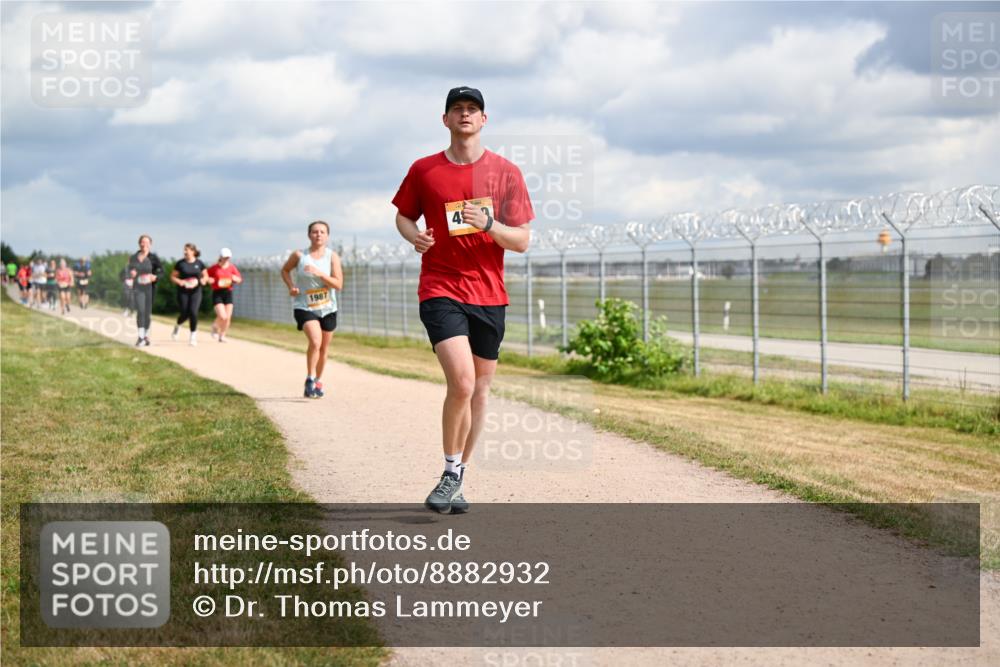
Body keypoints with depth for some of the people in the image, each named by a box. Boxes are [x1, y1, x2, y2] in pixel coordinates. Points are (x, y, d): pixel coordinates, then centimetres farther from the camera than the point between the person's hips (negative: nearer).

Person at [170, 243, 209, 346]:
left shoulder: (199, 263, 3)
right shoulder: (180, 263, 0)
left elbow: (205, 276, 13)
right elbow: (172, 277, 5)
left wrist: (203, 280, -9)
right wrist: (179, 281, -14)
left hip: (195, 292, 0)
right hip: (183, 292, 0)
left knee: (193, 312, -14)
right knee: (184, 313, -3)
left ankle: (193, 336, -3)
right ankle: (177, 326, 32)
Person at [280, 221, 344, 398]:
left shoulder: (332, 257, -5)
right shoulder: (299, 255, -5)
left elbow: (339, 284, -11)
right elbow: (285, 270, 13)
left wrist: (320, 273, -24)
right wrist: (291, 287, -5)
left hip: (327, 308, 3)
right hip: (304, 307, -2)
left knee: (323, 348, 12)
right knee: (315, 341, -24)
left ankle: (318, 381, 33)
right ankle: (310, 379, -10)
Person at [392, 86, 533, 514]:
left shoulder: (506, 173, 2)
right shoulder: (424, 170, 3)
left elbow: (522, 241, 1)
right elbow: (403, 216, 17)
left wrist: (487, 224, -18)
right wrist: (414, 236, -5)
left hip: (489, 295, 2)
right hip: (441, 290, -2)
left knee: (479, 389, 9)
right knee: (461, 383, -20)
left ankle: (458, 479, 24)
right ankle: (450, 474, -3)